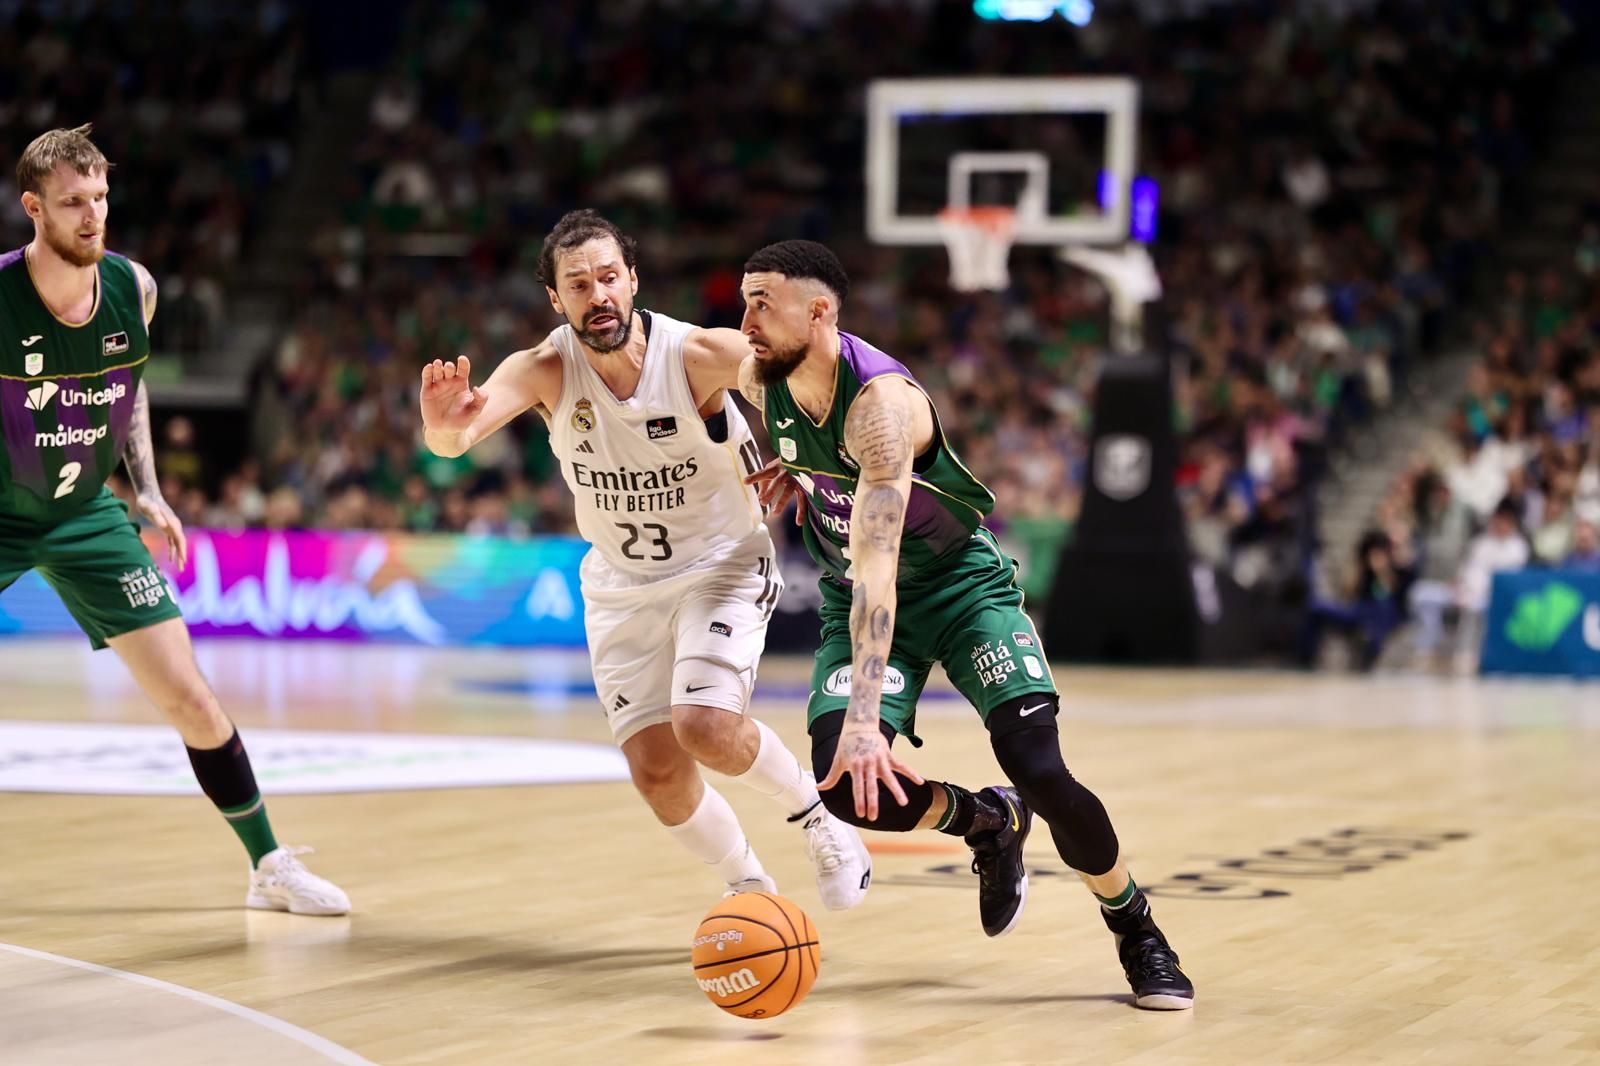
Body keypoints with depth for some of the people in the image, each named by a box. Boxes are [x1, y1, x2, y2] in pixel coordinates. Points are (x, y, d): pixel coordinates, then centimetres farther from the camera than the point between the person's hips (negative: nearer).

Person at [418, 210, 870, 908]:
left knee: (707, 729, -23)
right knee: (657, 773, -1)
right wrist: (446, 427, -61)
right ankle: (751, 892, 25)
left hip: (720, 564, -3)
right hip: (621, 585, 3)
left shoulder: (700, 355, -24)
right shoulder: (544, 371, -20)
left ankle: (818, 817, 6)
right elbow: (454, 439, -38)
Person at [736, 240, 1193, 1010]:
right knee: (844, 786, -18)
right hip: (858, 599, 6)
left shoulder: (880, 403, -33)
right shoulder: (759, 377, -11)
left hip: (961, 580, -6)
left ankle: (1141, 938, 4)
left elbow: (877, 565, -42)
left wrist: (866, 716, -50)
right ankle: (990, 823, 14)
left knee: (1042, 771, -20)